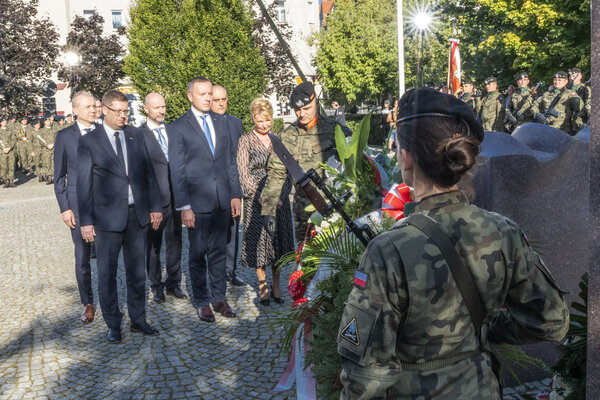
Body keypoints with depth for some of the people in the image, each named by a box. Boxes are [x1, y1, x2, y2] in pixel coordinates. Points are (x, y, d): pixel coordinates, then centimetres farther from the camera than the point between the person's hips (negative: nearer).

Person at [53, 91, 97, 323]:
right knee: (82, 257, 7)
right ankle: (88, 304, 21)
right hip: (78, 204, 0)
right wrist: (64, 208, -3)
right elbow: (59, 176, 3)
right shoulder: (65, 136, 2)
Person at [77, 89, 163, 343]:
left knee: (137, 271, 12)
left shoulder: (135, 135, 8)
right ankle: (113, 325, 19)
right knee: (107, 273, 6)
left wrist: (155, 206, 5)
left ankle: (138, 320, 25)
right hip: (108, 216, -3)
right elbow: (84, 184, -3)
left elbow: (148, 172, 9)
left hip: (137, 214, 4)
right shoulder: (89, 141, -3)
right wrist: (86, 221, -7)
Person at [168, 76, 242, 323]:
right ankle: (202, 302, 19)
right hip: (197, 201, -4)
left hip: (222, 200, 4)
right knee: (198, 253, 6)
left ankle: (219, 298, 24)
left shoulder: (221, 122, 11)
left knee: (219, 250, 12)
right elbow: (176, 170, -5)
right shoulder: (178, 127, -3)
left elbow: (230, 161, 13)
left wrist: (235, 194, 7)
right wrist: (184, 206, -11)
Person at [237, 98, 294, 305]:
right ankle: (262, 286, 16)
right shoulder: (246, 140, -2)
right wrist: (262, 197, -12)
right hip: (256, 200, -3)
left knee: (278, 240, 7)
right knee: (259, 241, 2)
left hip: (279, 200, 3)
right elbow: (244, 174, -5)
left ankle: (276, 285, 18)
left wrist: (282, 195, -4)